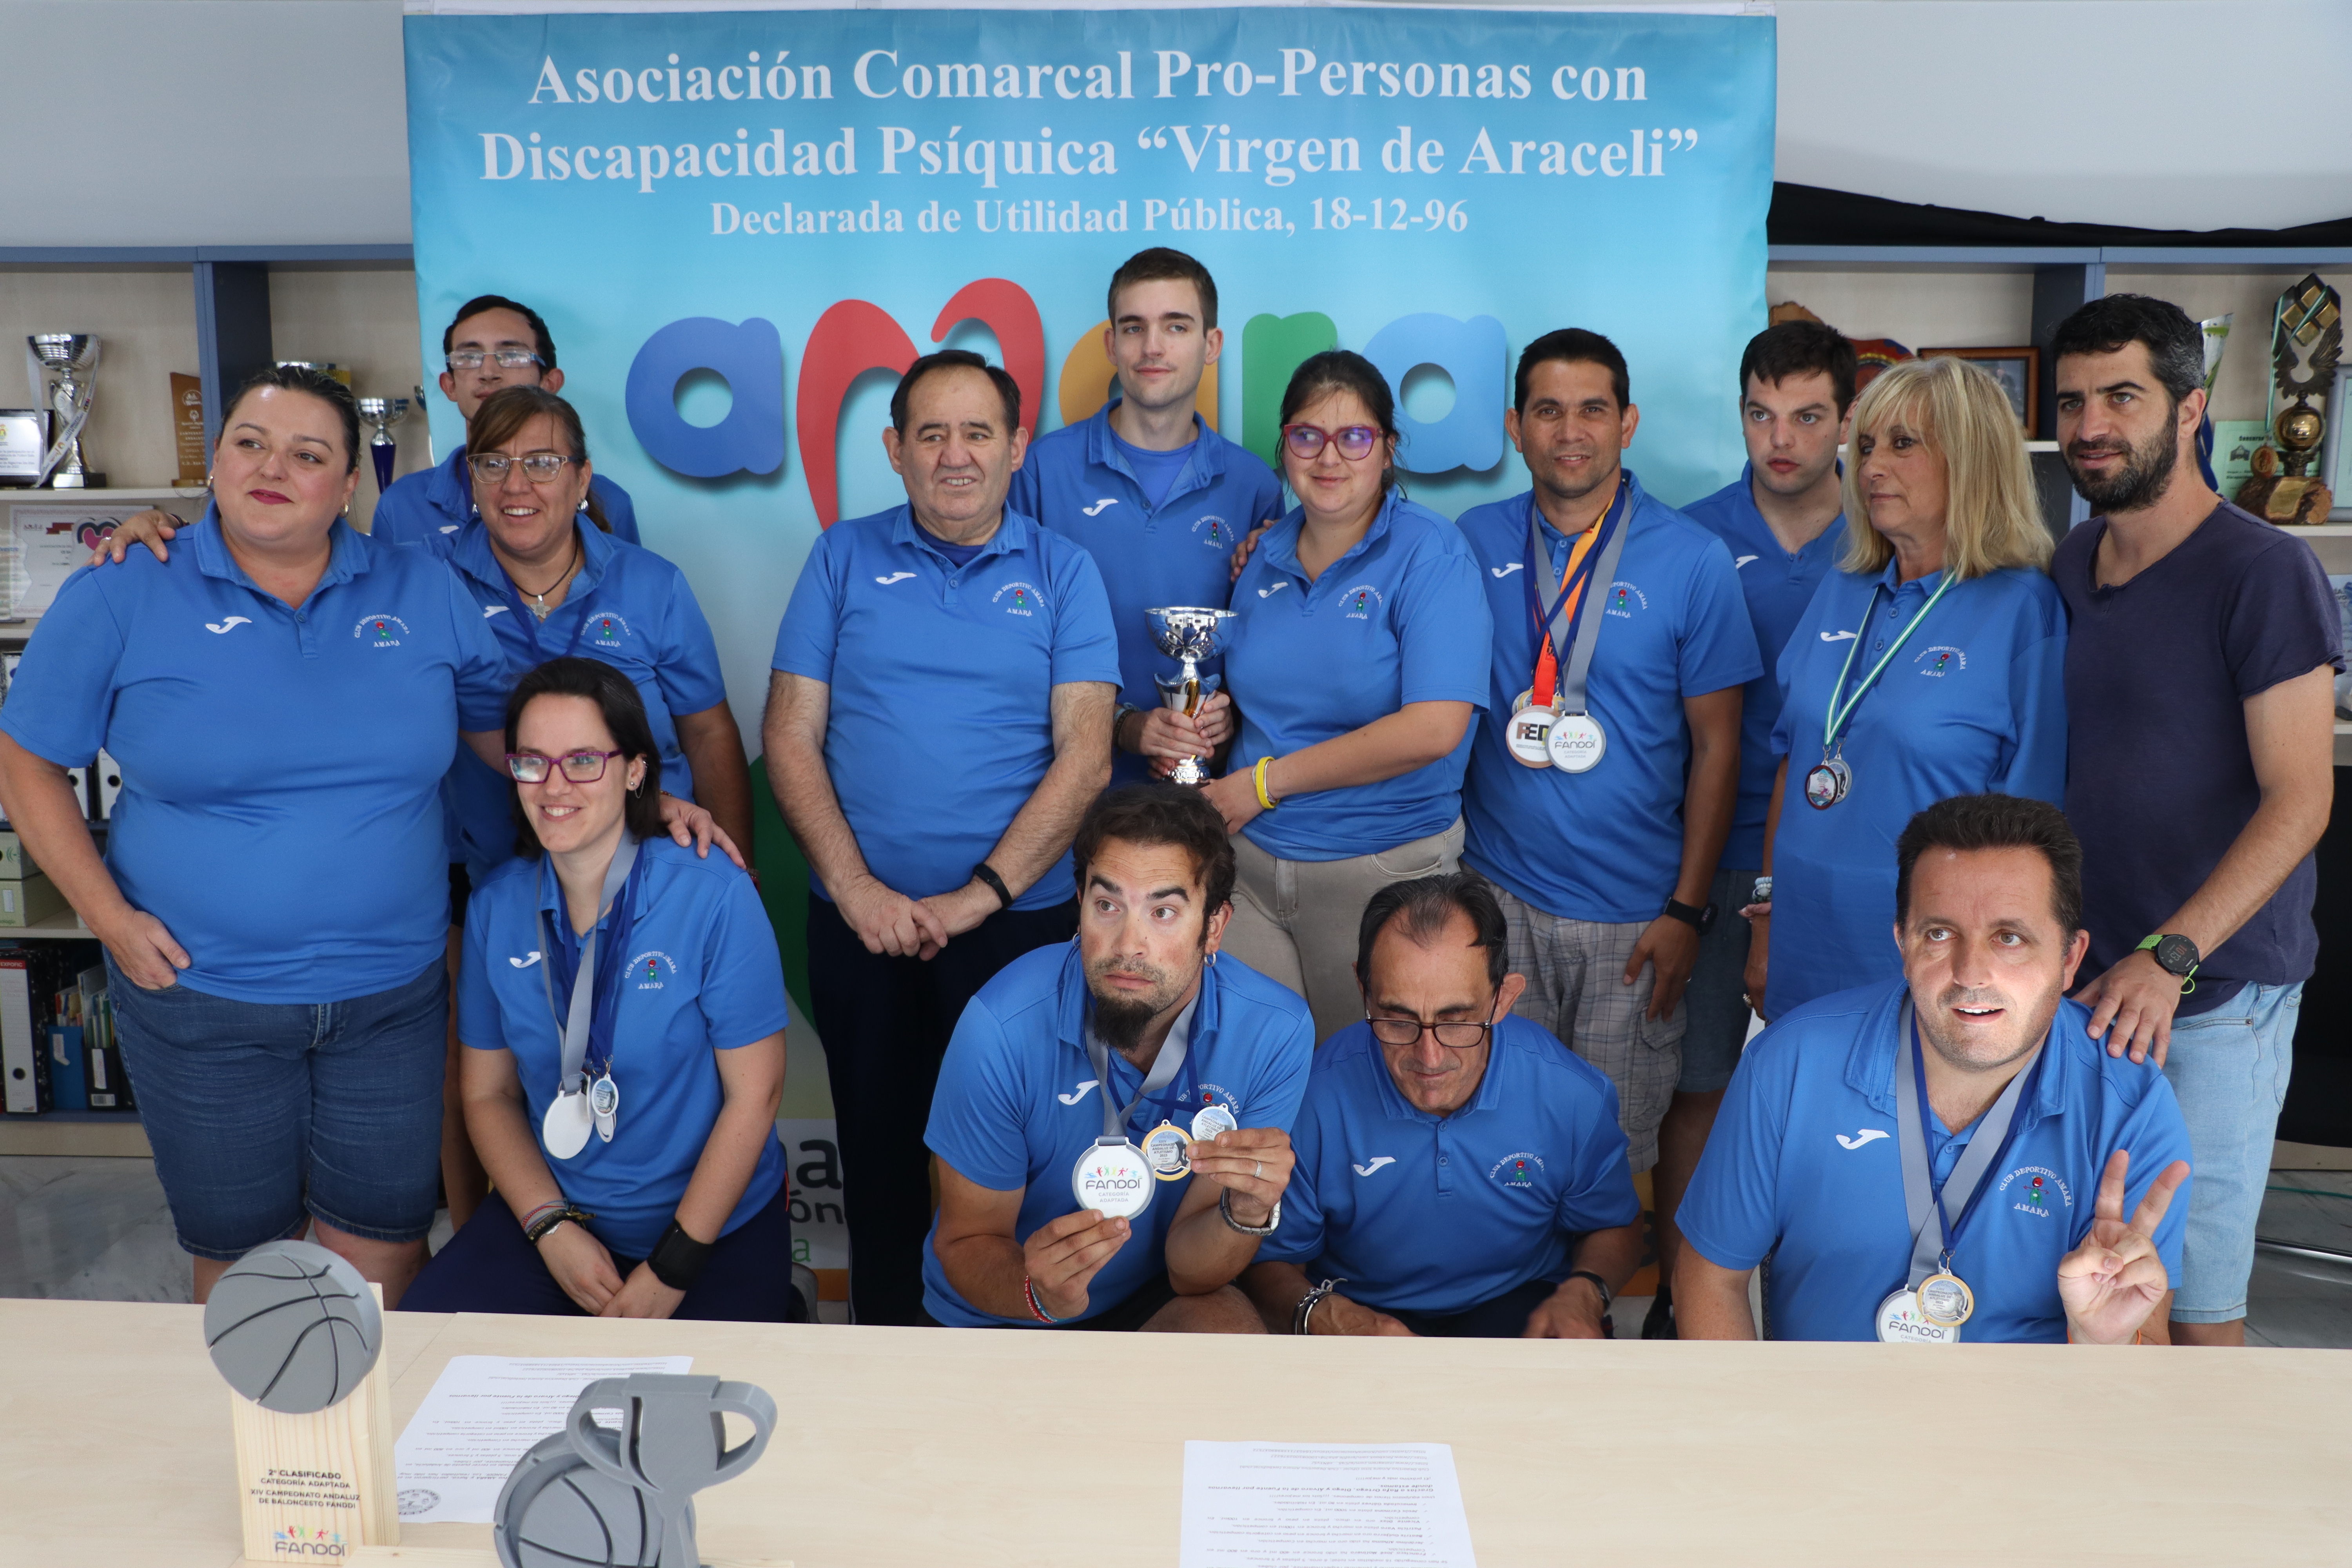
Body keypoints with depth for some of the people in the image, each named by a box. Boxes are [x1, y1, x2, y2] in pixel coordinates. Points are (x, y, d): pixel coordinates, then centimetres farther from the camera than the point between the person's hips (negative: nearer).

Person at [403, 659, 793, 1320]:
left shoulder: (715, 898, -14)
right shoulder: (496, 907, 0)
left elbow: (754, 1095, -12)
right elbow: (488, 1093, 7)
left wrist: (673, 1268, -12)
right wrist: (551, 1228, -8)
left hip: (716, 1223, -3)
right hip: (554, 1209, 4)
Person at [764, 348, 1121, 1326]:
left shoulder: (1063, 573, 2)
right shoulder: (843, 559, 5)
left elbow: (1085, 756, -6)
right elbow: (790, 736, 1)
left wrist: (979, 895, -14)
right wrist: (857, 890, -10)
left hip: (1020, 919, -1)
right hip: (861, 918, 2)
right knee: (876, 1144, 14)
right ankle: (883, 1339, 33)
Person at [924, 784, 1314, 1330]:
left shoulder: (1275, 1033, -18)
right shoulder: (1004, 1026, -22)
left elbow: (1189, 1269, -11)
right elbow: (965, 1244, -9)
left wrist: (1249, 1214, -33)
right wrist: (1036, 1290, -32)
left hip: (1157, 1299, 0)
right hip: (998, 1316, 0)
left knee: (1232, 1333, -30)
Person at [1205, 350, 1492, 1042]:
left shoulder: (1429, 552, -10)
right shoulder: (1266, 556, 8)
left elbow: (1433, 729, -21)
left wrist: (1265, 783, -15)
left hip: (1384, 872, -4)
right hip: (1250, 861, 5)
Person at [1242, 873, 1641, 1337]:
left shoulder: (1574, 1096, -14)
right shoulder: (1312, 1097, -21)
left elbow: (1613, 1227, 7)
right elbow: (1268, 1259, -6)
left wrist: (1583, 1295, -15)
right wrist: (1320, 1316, -28)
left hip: (1517, 1303, 3)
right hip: (1358, 1308, -3)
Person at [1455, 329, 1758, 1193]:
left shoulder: (1693, 560, -3)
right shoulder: (1476, 542, 3)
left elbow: (1716, 746, -2)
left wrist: (1687, 911, -4)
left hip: (1634, 914, -1)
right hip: (1499, 896, 2)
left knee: (1619, 1144, 8)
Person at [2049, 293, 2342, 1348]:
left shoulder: (2262, 571, -10)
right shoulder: (2066, 566, 10)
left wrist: (2169, 957, -24)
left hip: (2213, 995, -5)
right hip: (2081, 982, 6)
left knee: (2195, 1301, 1)